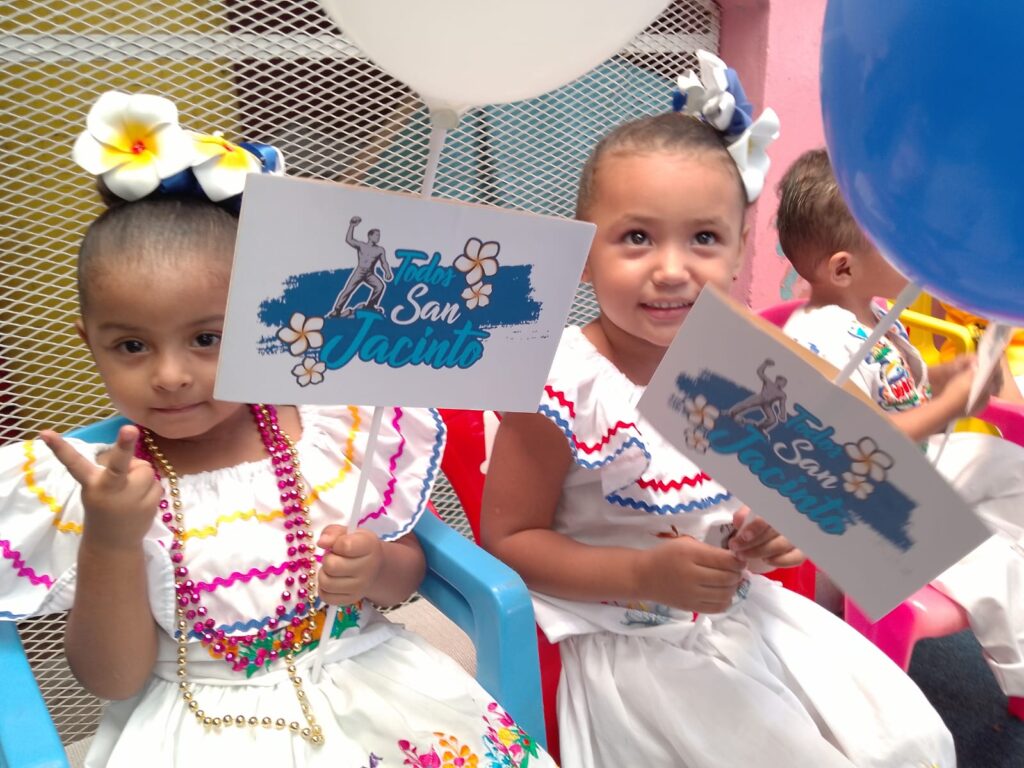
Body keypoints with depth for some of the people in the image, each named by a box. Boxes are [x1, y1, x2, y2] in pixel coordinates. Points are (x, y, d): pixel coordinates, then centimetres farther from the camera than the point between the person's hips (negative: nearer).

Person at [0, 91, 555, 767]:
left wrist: (376, 569, -17)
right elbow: (116, 680, -7)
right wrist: (109, 542, -22)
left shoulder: (336, 431, -7)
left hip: (362, 682, 0)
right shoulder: (96, 485, -9)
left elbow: (408, 573, 5)